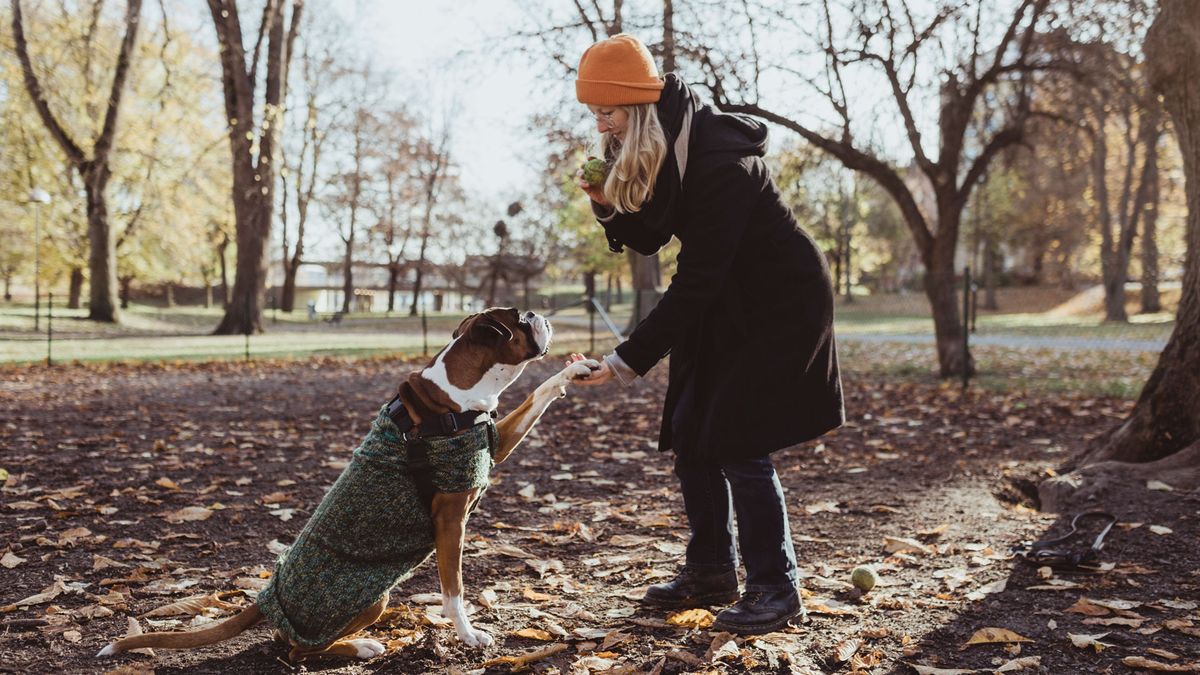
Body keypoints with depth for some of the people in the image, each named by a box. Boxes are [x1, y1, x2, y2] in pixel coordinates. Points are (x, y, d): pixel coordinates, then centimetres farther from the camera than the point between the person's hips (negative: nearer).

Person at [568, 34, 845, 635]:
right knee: (688, 433, 7)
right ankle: (710, 573, 19)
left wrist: (630, 359, -30)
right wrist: (607, 203, -14)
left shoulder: (718, 158, -29)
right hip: (724, 305, 9)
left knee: (738, 442, -12)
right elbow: (647, 240, 7)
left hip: (782, 303, -9)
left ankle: (775, 590, 1)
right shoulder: (650, 152, -1)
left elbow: (696, 277, -30)